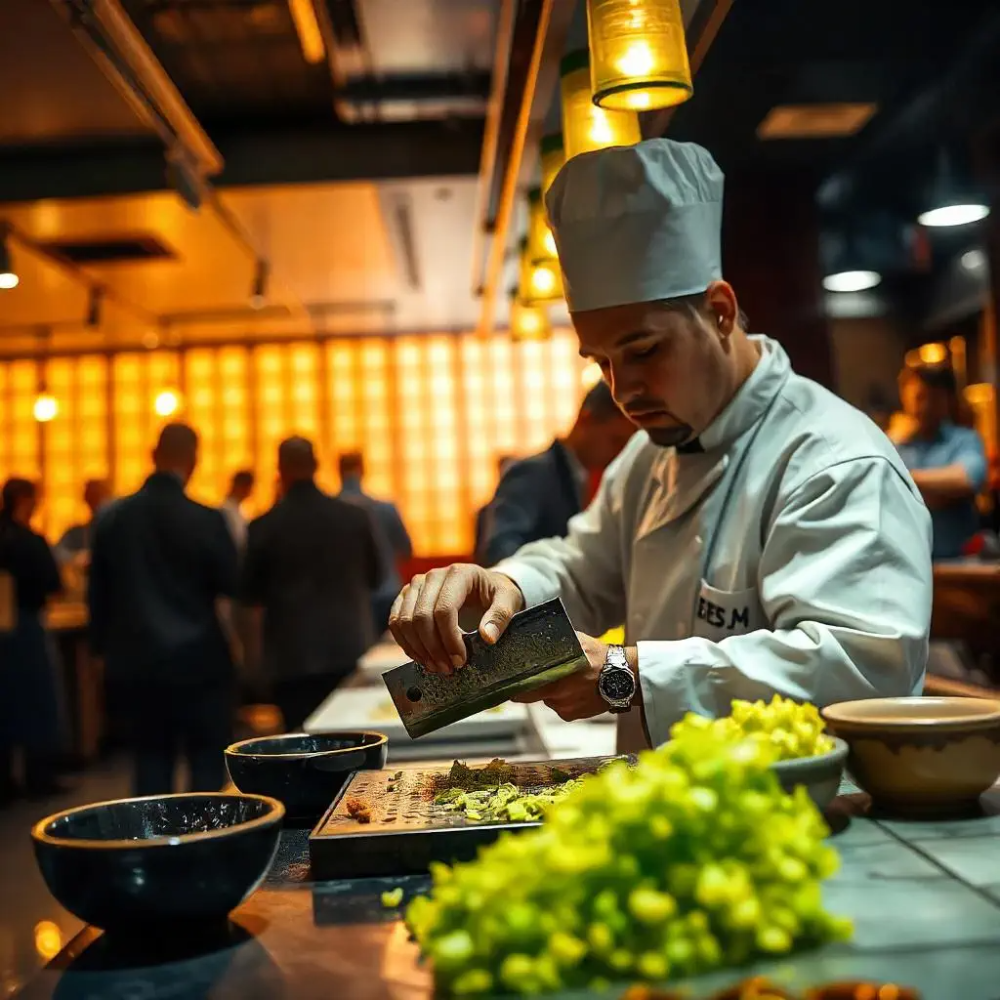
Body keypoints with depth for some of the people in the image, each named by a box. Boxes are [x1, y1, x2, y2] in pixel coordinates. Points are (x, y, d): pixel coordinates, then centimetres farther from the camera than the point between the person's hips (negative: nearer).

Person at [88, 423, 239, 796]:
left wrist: (105, 649, 16)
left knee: (151, 766, 13)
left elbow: (97, 594, 6)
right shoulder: (207, 520, -13)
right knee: (207, 765, 7)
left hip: (136, 664, 4)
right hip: (198, 663, -3)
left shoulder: (112, 517, 0)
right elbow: (232, 585, -5)